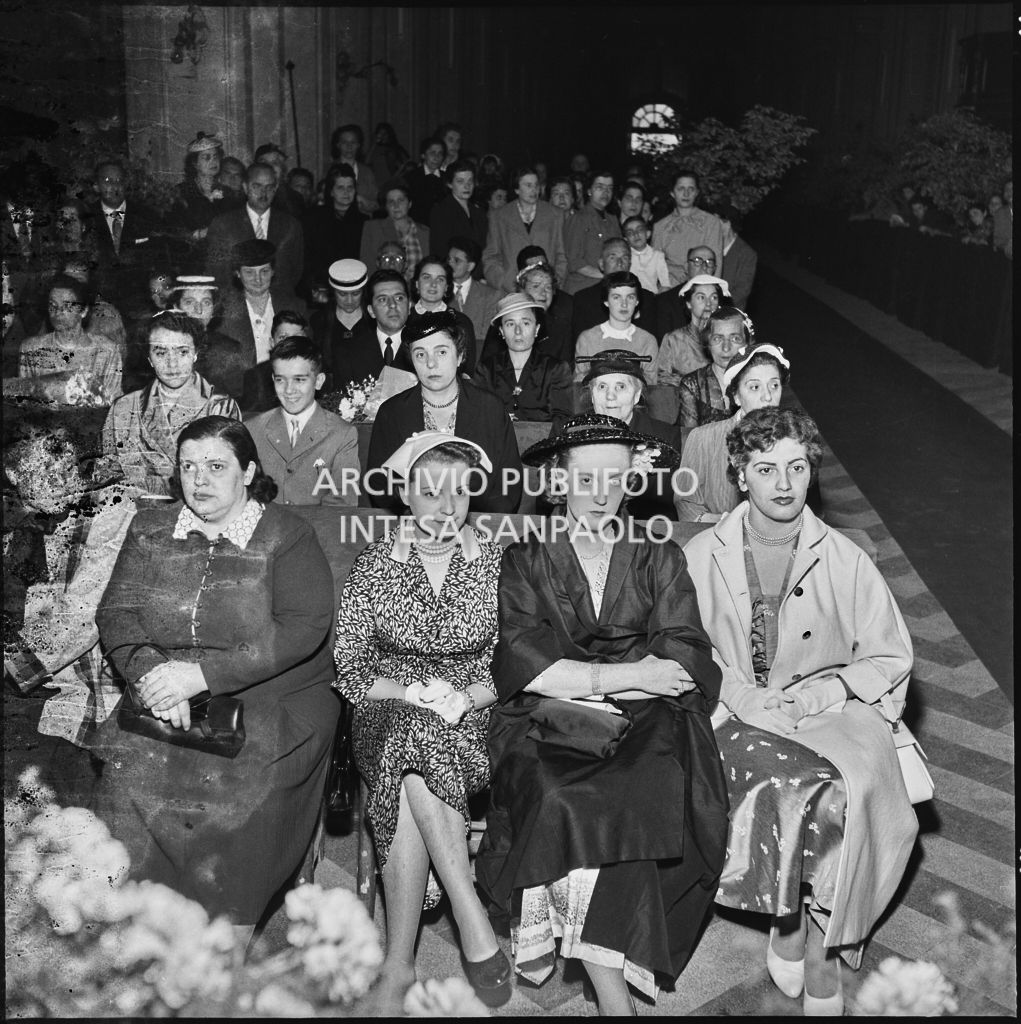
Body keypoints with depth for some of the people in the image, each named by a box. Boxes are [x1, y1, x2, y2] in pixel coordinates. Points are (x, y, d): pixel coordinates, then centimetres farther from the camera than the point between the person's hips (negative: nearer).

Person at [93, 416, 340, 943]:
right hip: (166, 700, 4)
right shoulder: (148, 530, 13)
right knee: (128, 771, -23)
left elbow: (302, 628, -13)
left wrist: (203, 674, -19)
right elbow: (115, 613, 6)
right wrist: (151, 676, -15)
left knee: (238, 784, -28)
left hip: (273, 697, -3)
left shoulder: (287, 537, -2)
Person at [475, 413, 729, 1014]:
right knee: (559, 800, -30)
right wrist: (625, 675, -11)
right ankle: (611, 990, -21)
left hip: (645, 720, 1)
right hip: (547, 721, 0)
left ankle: (549, 940, -19)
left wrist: (580, 679, -9)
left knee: (638, 794, -31)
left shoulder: (661, 560, 16)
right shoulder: (527, 559, 12)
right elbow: (520, 662, -3)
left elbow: (685, 660, 2)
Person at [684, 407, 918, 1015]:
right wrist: (738, 693, -12)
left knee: (854, 788, -29)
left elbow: (890, 658, 9)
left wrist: (826, 689, -8)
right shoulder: (700, 558, 4)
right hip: (735, 715, -1)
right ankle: (801, 927, -4)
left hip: (831, 711, 1)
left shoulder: (845, 561, 5)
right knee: (799, 783, -30)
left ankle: (815, 937, -6)